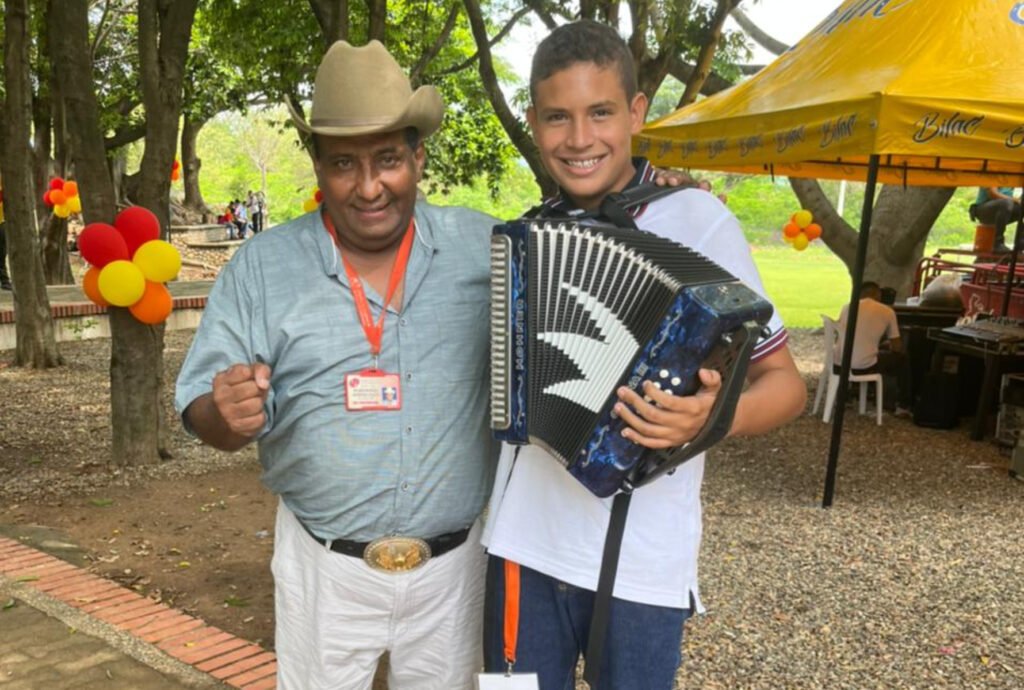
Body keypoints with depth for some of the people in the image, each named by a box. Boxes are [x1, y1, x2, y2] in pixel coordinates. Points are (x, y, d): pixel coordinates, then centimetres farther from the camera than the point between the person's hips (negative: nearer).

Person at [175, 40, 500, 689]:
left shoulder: (485, 247, -6)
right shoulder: (260, 266, -7)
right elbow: (205, 412, -4)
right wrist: (230, 415, -28)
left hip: (456, 562, 1)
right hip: (323, 567, 0)